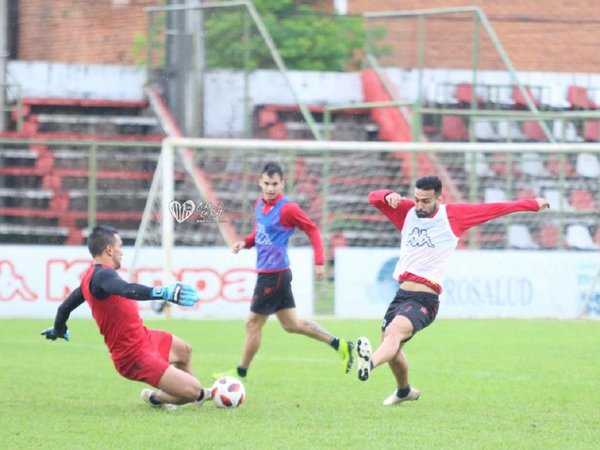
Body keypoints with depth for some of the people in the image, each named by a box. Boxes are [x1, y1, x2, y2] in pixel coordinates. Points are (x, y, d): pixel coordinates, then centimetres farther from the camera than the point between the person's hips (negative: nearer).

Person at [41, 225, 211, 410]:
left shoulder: (91, 276, 7)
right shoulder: (103, 275, -25)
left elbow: (66, 306, 22)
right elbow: (127, 290, -48)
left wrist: (58, 329, 43)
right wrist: (163, 292, -62)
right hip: (136, 357, -11)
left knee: (184, 350, 33)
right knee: (192, 390, -15)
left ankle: (196, 394, 50)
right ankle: (155, 398, 11)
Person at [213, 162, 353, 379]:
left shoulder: (287, 208, -16)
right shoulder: (260, 205, 8)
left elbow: (312, 230, -11)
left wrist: (319, 261, -15)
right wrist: (245, 242, 2)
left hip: (274, 273, -9)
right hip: (266, 272, 9)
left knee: (253, 323, 2)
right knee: (291, 323, 15)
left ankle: (241, 371, 17)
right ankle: (339, 344, 19)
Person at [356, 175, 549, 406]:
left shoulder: (453, 215, 1)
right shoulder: (407, 212, 11)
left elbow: (494, 209, 6)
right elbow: (373, 198, 8)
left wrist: (532, 204, 10)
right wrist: (389, 196, -15)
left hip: (425, 298, -6)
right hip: (402, 293, 6)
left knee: (395, 331, -32)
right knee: (391, 348, 15)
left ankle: (370, 364, -59)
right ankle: (404, 391, 41)